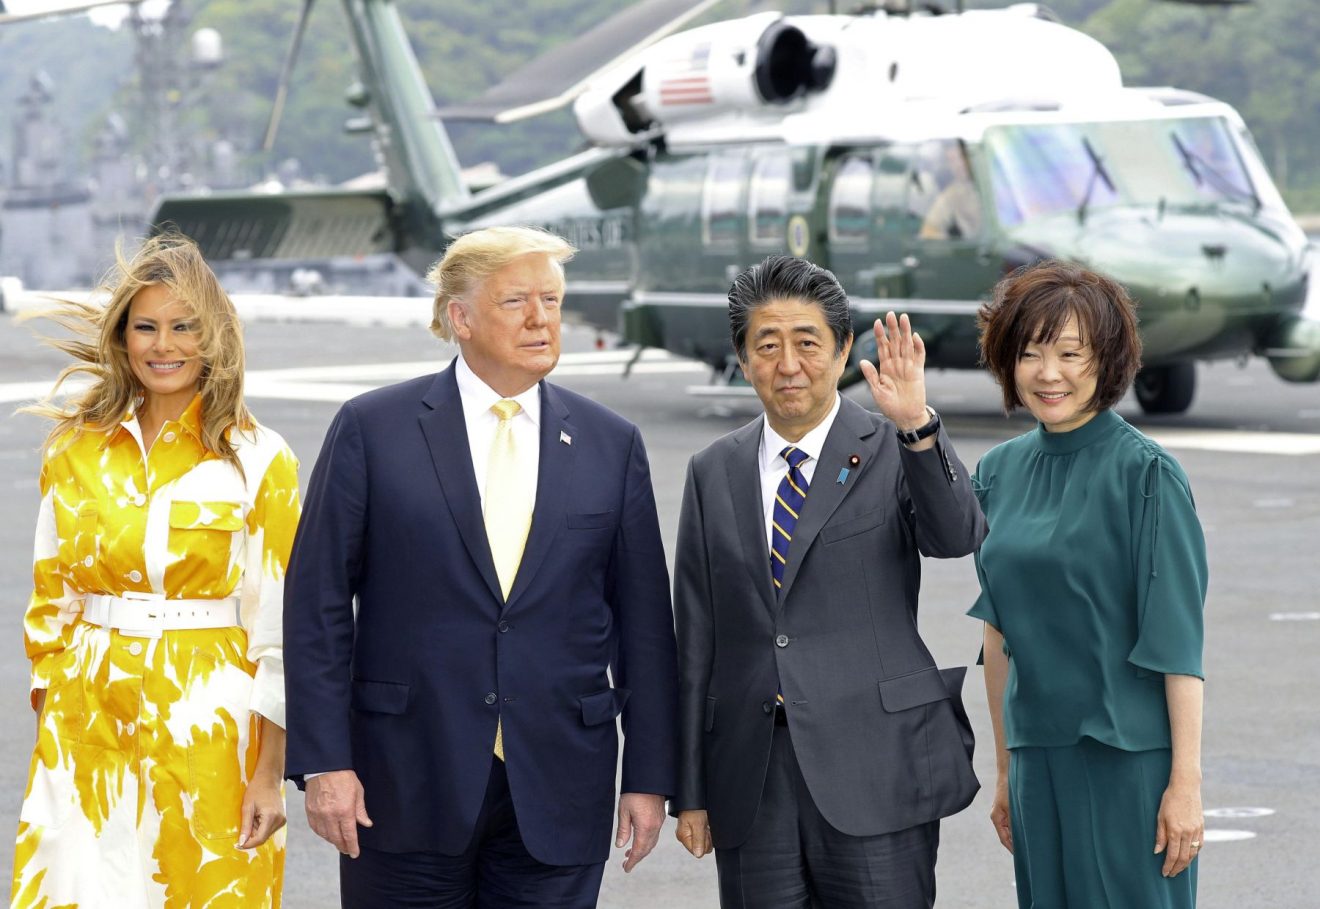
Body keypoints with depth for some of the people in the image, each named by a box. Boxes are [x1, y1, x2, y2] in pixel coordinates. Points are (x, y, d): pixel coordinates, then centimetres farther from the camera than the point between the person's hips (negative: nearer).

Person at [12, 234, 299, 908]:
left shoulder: (259, 461, -3)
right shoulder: (75, 451, 6)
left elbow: (280, 626, -5)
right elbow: (51, 600, 12)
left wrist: (268, 774, -9)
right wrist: (47, 738, 5)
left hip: (206, 725, -2)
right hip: (89, 725, 2)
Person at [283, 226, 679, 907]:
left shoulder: (611, 444, 7)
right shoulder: (374, 428, 0)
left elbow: (643, 622, 8)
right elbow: (318, 605, -1)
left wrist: (648, 775, 4)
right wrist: (323, 761, -8)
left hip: (557, 796, 2)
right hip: (407, 786, -2)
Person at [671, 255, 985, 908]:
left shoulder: (893, 452, 1)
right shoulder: (713, 473, 10)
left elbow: (959, 537, -18)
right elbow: (696, 641, 10)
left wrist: (917, 427, -33)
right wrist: (691, 792, 9)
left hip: (874, 771, -3)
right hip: (752, 776, 3)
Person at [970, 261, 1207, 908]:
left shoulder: (1146, 474, -9)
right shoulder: (999, 473, 7)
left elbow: (1178, 641, -11)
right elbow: (999, 633, 12)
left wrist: (1186, 781, -15)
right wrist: (1005, 770, 12)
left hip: (1129, 758, -5)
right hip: (1040, 758, 5)